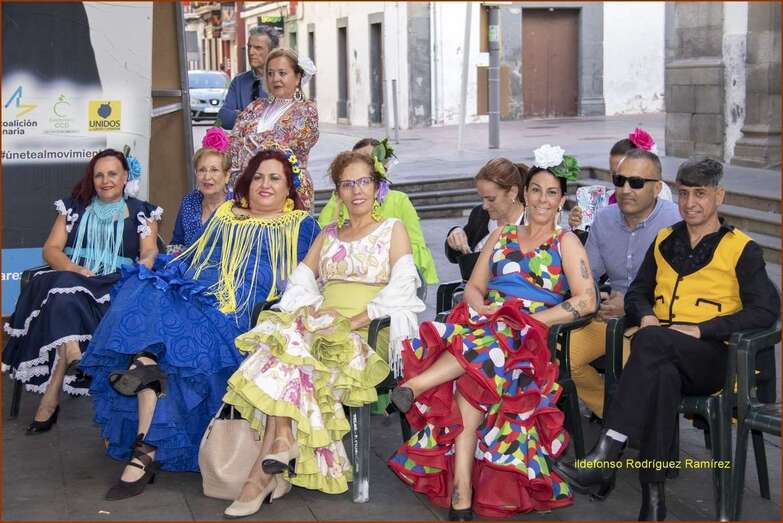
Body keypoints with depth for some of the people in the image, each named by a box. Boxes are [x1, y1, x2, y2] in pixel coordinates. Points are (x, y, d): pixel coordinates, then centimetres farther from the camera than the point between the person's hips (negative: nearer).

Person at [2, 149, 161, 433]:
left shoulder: (142, 212, 16)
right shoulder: (75, 208, 20)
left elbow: (150, 253, 4)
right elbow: (50, 249, 10)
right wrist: (73, 269, -11)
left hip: (116, 286, -2)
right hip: (71, 282, 2)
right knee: (64, 290, -36)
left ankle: (51, 397, -37)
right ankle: (73, 360, -47)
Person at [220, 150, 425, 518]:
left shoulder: (393, 229, 11)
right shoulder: (327, 235, 25)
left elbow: (400, 290, -3)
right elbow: (301, 282, 15)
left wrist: (355, 320, -16)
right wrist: (309, 310, -9)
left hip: (367, 335, -4)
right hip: (321, 327, 4)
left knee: (286, 350, -32)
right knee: (285, 334, -32)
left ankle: (264, 470, -35)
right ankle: (282, 443, -39)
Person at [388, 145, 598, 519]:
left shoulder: (565, 243, 10)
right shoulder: (502, 236, 23)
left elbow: (586, 301, -2)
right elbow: (474, 286, 21)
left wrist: (533, 319, -12)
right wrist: (479, 306, -3)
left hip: (530, 337, -2)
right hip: (487, 322, 2)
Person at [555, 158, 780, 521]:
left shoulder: (742, 249, 7)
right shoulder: (665, 241, 22)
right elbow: (638, 292, 28)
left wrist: (700, 330, -12)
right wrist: (646, 315, 3)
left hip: (711, 357, -3)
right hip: (663, 354, 3)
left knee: (651, 341, -37)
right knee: (663, 375, -37)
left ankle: (605, 455, -42)